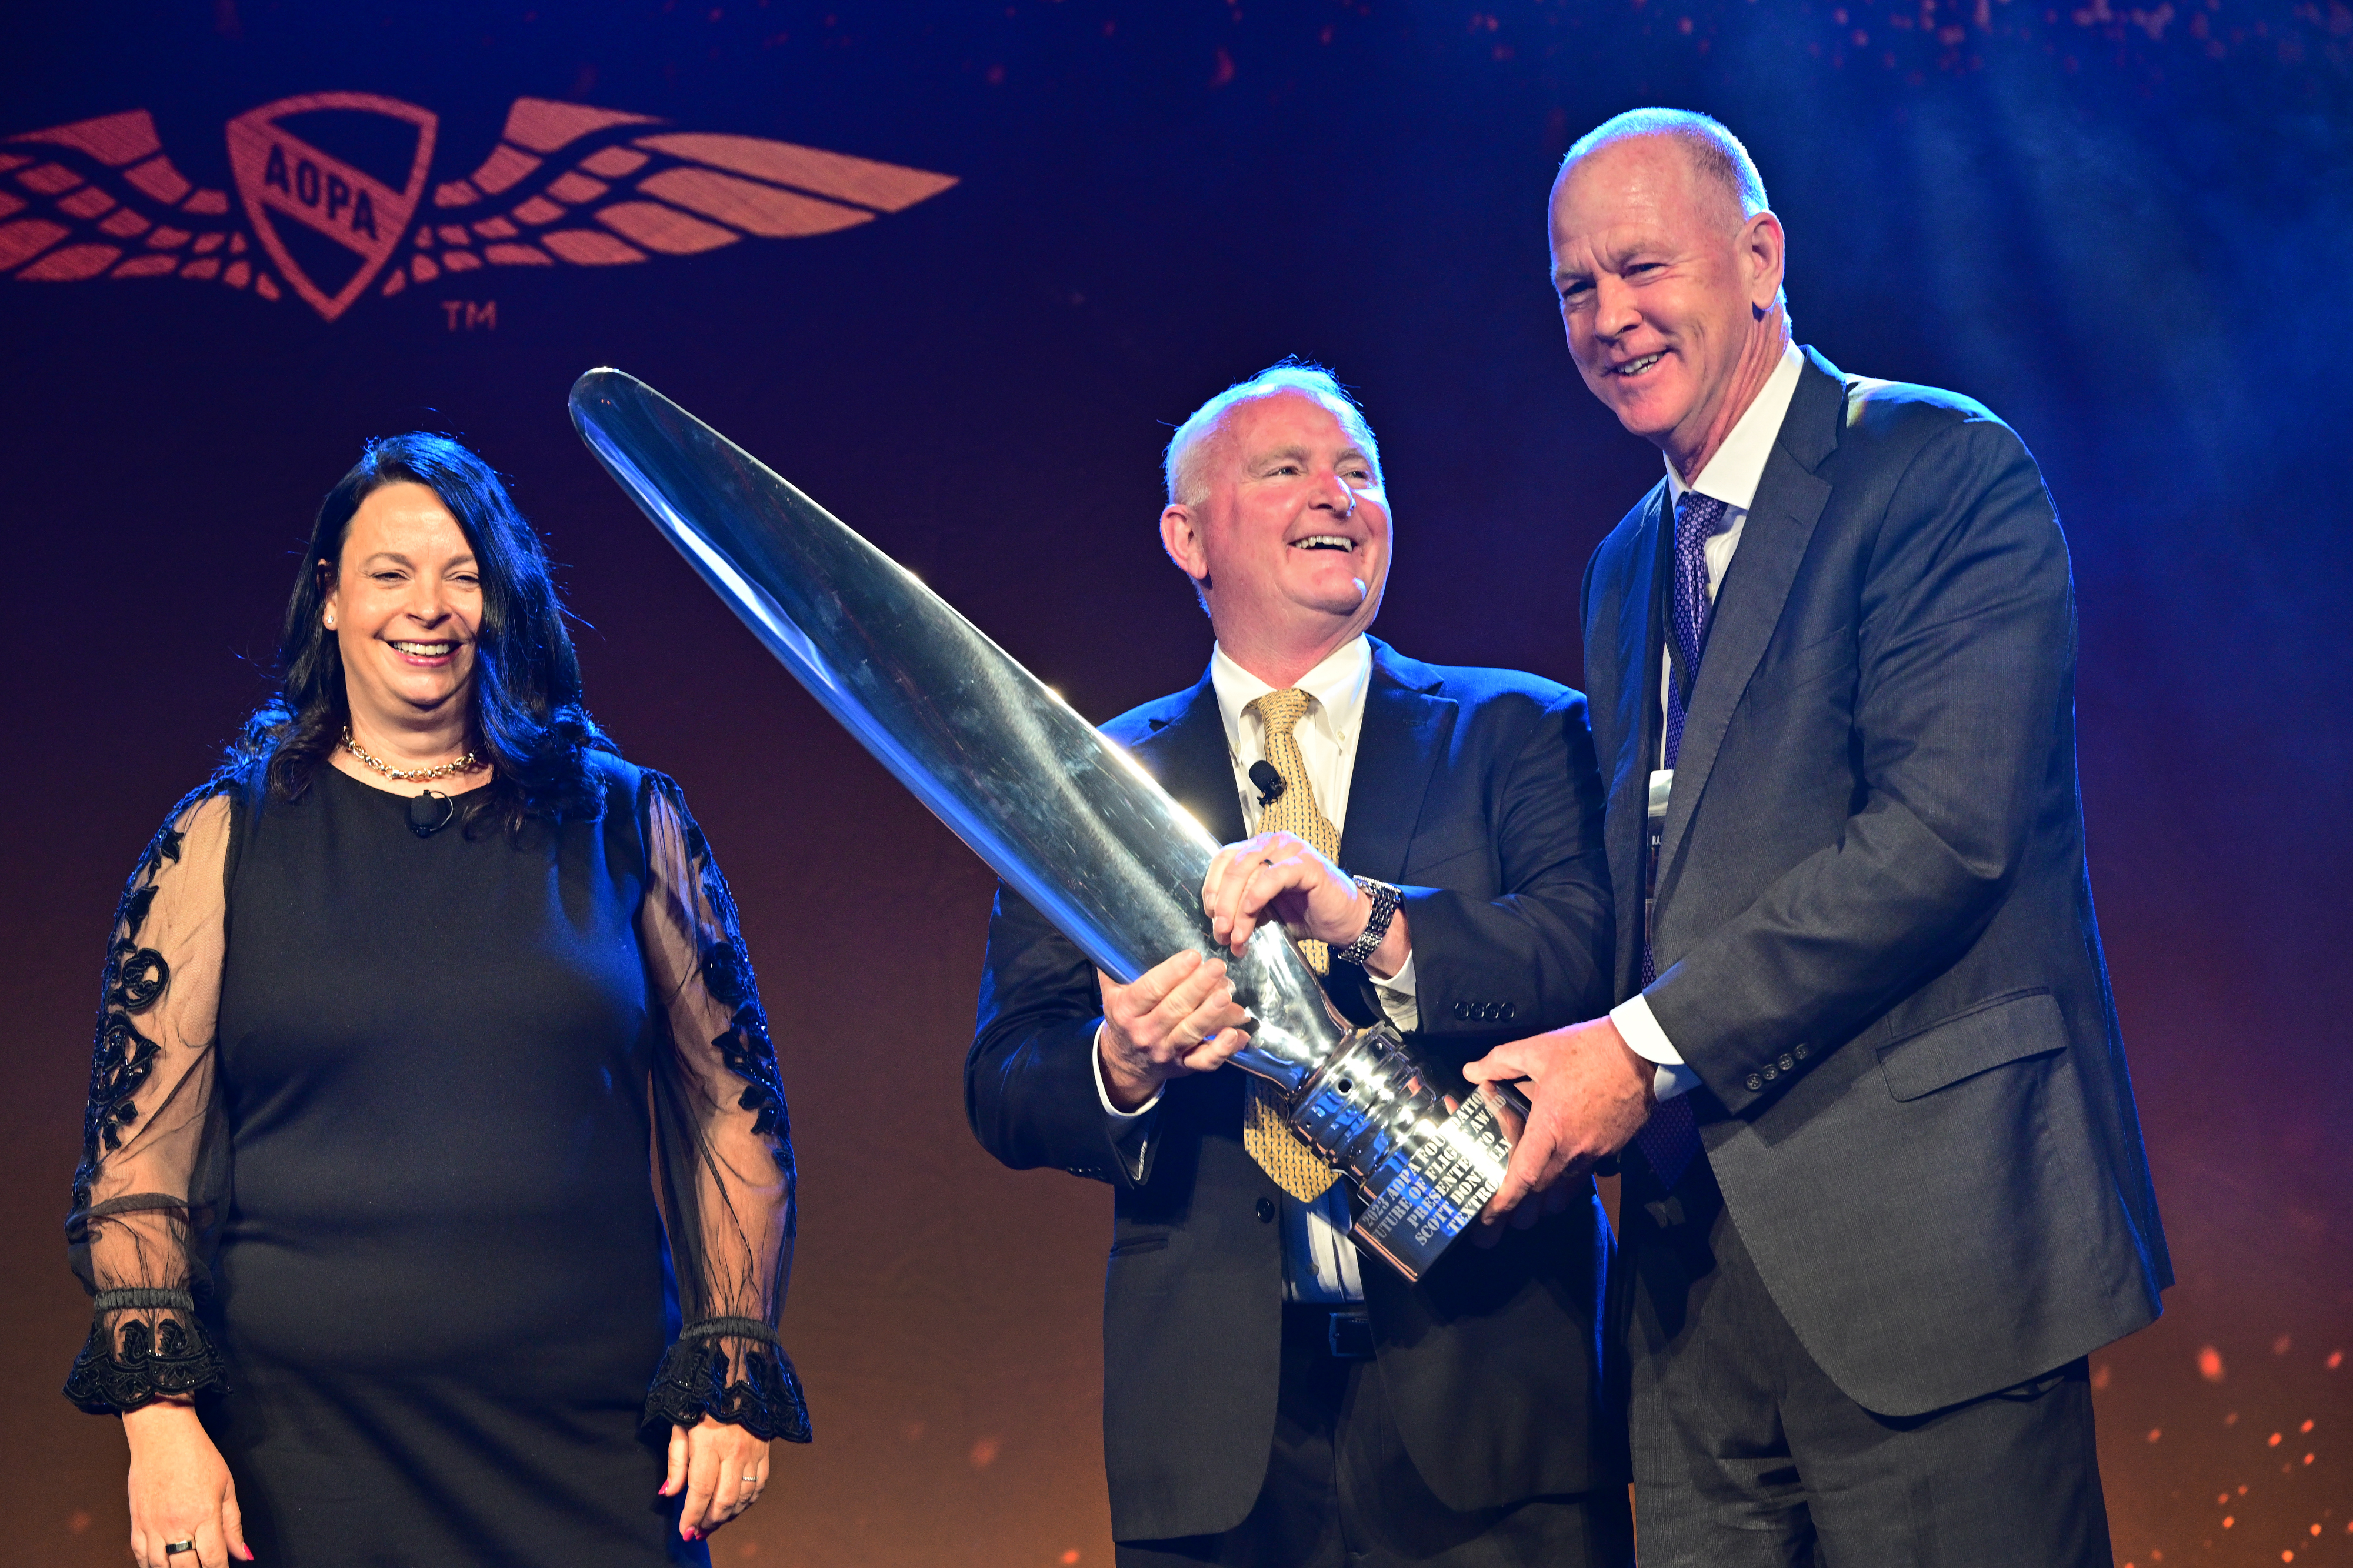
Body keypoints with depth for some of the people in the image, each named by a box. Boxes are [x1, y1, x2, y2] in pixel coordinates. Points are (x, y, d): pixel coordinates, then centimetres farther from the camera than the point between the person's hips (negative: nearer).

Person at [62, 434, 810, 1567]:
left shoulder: (628, 825, 7)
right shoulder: (224, 841, 5)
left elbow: (734, 1107, 10)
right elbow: (136, 1143, 3)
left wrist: (732, 1378, 3)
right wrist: (157, 1411, -6)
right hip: (303, 1454, 0)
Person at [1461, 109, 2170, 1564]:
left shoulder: (1947, 473, -5)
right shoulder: (1629, 567, 21)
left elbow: (1946, 830, -16)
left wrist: (1649, 1046, -16)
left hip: (1918, 1231, -7)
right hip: (1702, 1270, 7)